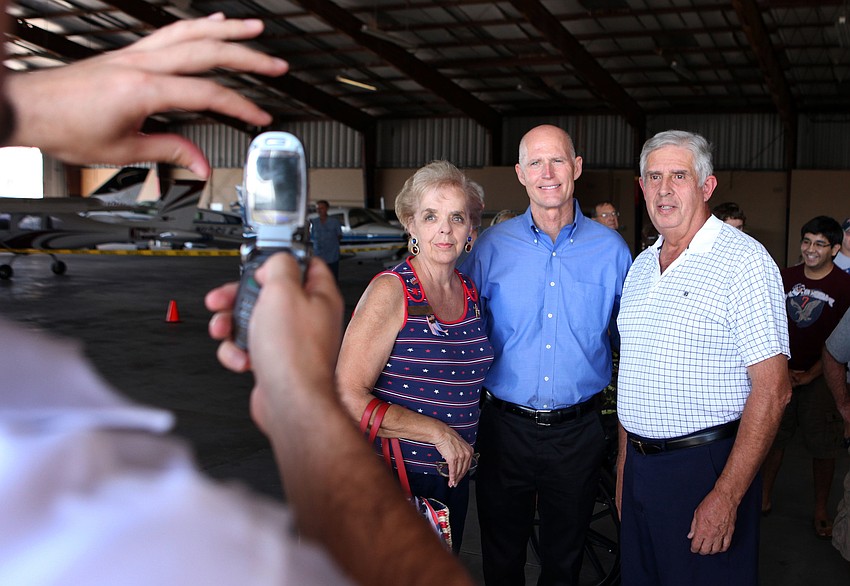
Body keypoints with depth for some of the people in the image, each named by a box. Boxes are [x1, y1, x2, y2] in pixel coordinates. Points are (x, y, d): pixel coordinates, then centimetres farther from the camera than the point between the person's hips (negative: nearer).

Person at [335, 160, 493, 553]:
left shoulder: (470, 293, 5)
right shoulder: (391, 291, -15)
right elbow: (348, 398, -21)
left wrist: (464, 448, 6)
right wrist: (438, 433, -20)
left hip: (453, 477, 6)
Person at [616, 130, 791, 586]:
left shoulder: (744, 260, -13)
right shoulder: (641, 267, 10)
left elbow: (772, 388, -17)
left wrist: (726, 496, -21)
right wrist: (624, 466, 12)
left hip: (705, 468, -6)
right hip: (639, 466, 7)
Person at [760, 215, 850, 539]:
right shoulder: (785, 278, 4)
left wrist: (810, 374, -13)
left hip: (819, 378, -3)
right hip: (780, 374, 3)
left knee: (823, 447, 4)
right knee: (773, 437, 9)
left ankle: (821, 511, 18)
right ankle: (764, 496, 24)